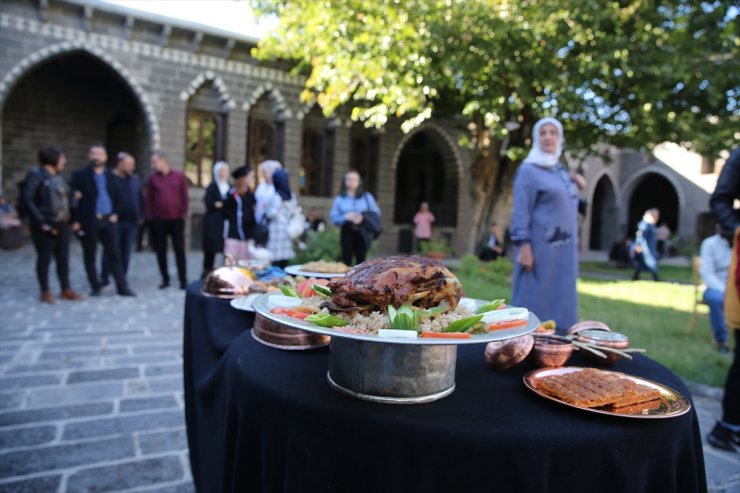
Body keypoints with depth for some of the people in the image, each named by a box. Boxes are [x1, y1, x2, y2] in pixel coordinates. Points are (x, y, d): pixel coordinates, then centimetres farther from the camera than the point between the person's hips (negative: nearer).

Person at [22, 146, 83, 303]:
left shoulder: (59, 176, 13)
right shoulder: (36, 175, -8)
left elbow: (68, 197, 16)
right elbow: (27, 199, -14)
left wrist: (72, 218, 4)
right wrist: (40, 221, -17)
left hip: (63, 225, 6)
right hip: (46, 226, -6)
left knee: (63, 258, 9)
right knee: (44, 258, 5)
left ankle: (66, 289, 18)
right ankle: (45, 291, 16)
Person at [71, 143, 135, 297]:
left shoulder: (110, 175, 12)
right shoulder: (80, 175, 2)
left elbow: (116, 196, 15)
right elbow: (75, 198, -2)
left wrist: (115, 214, 1)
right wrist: (75, 220, -8)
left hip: (108, 220, 2)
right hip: (88, 221, -2)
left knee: (114, 254, 2)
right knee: (89, 256, 5)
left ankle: (122, 287, 5)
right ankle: (95, 287, 15)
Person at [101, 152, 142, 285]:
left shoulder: (135, 179, 11)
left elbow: (140, 198, 15)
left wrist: (139, 216, 10)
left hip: (131, 222, 5)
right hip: (115, 221, -5)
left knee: (126, 252, 9)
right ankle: (104, 278, 13)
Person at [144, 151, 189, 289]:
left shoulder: (179, 176, 1)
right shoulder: (152, 178, 3)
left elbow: (184, 196, 3)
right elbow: (148, 198, 5)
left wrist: (183, 213, -2)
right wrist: (150, 215, -1)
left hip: (176, 219, -1)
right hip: (158, 220, 1)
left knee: (179, 249, 0)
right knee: (161, 250, 5)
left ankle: (183, 280, 4)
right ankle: (165, 279, 15)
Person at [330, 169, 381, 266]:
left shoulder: (367, 197, 12)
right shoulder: (339, 199, 10)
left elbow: (376, 212, 7)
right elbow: (333, 218, 4)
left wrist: (364, 217, -11)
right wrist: (346, 217, -14)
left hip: (362, 233, 0)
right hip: (347, 232, 0)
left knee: (361, 261, -1)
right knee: (346, 260, -3)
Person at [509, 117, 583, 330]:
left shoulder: (562, 171, 16)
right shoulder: (528, 171, -6)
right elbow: (521, 211, -13)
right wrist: (524, 246, -19)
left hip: (563, 250, 8)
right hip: (540, 248, -8)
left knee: (560, 302, 11)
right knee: (534, 301, -3)